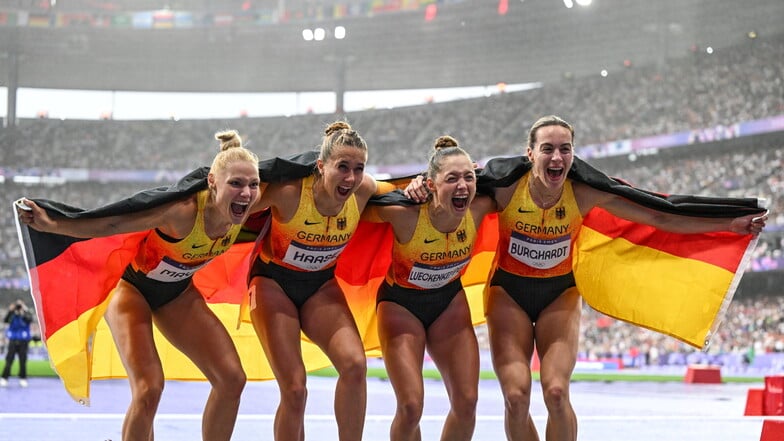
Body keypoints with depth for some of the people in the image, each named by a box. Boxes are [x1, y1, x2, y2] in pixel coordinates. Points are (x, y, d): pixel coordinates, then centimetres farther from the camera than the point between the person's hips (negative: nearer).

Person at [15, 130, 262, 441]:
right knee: (148, 390, -23)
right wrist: (49, 225, -37)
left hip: (178, 293, 6)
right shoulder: (184, 210, -38)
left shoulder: (249, 207, -21)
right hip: (133, 287, -6)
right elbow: (111, 225, -33)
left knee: (231, 379, -6)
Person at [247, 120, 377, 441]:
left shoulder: (363, 191, -18)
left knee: (354, 364, -21)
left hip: (321, 285, 3)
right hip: (273, 282, -3)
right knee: (294, 389, -13)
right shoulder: (289, 192, -29)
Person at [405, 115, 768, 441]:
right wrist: (421, 185, -30)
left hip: (560, 293, 1)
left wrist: (730, 225, -12)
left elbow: (659, 218, -11)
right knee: (516, 396, -13)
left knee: (556, 392, -16)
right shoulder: (505, 188, -20)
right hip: (508, 292, -1)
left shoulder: (585, 194, -16)